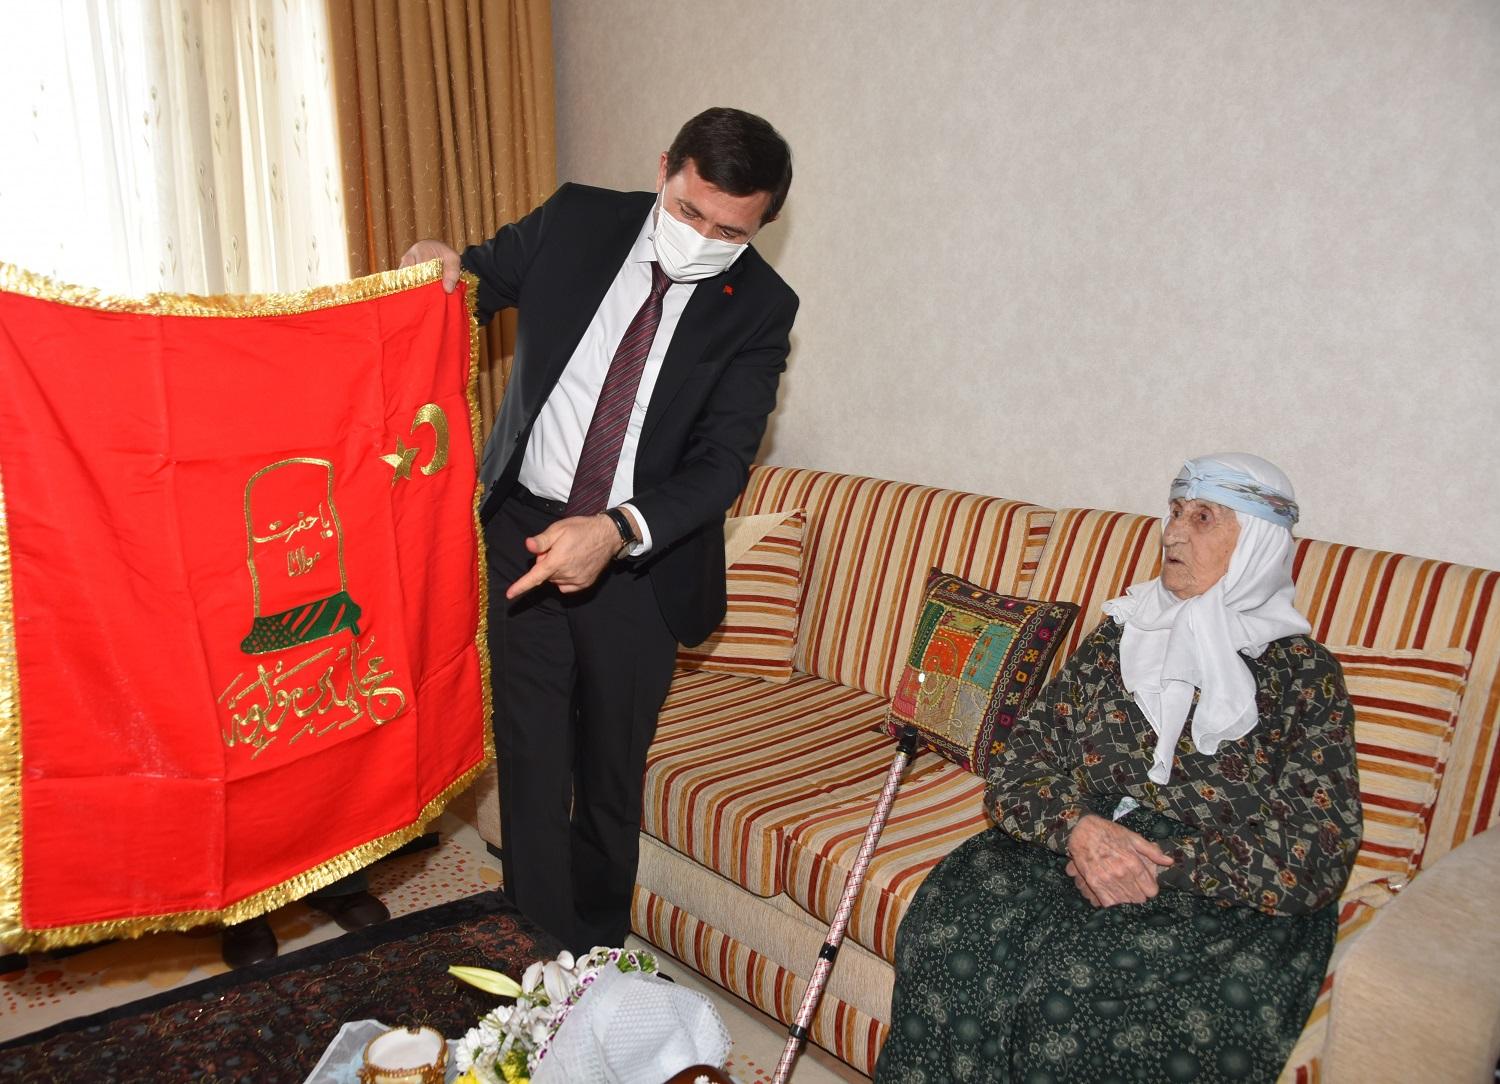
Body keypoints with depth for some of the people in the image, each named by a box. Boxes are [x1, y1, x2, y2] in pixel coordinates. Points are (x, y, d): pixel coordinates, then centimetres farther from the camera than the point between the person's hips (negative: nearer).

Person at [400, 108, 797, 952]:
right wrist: (444, 266, -12)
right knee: (532, 759, 5)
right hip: (525, 531, 1)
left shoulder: (760, 308, -8)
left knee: (613, 769, 13)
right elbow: (487, 277, 13)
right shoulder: (576, 222, -3)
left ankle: (598, 955, 35)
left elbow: (722, 462, -15)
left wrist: (617, 532, -31)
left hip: (642, 556, -1)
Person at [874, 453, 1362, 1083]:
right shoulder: (1119, 637, 12)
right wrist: (1077, 826, -17)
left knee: (1069, 991, -31)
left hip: (1223, 899, -3)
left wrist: (1162, 868, -19)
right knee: (952, 922, -26)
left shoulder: (1303, 673, 1)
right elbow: (1020, 766, 5)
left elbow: (1314, 857, -7)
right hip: (1074, 853, 3)